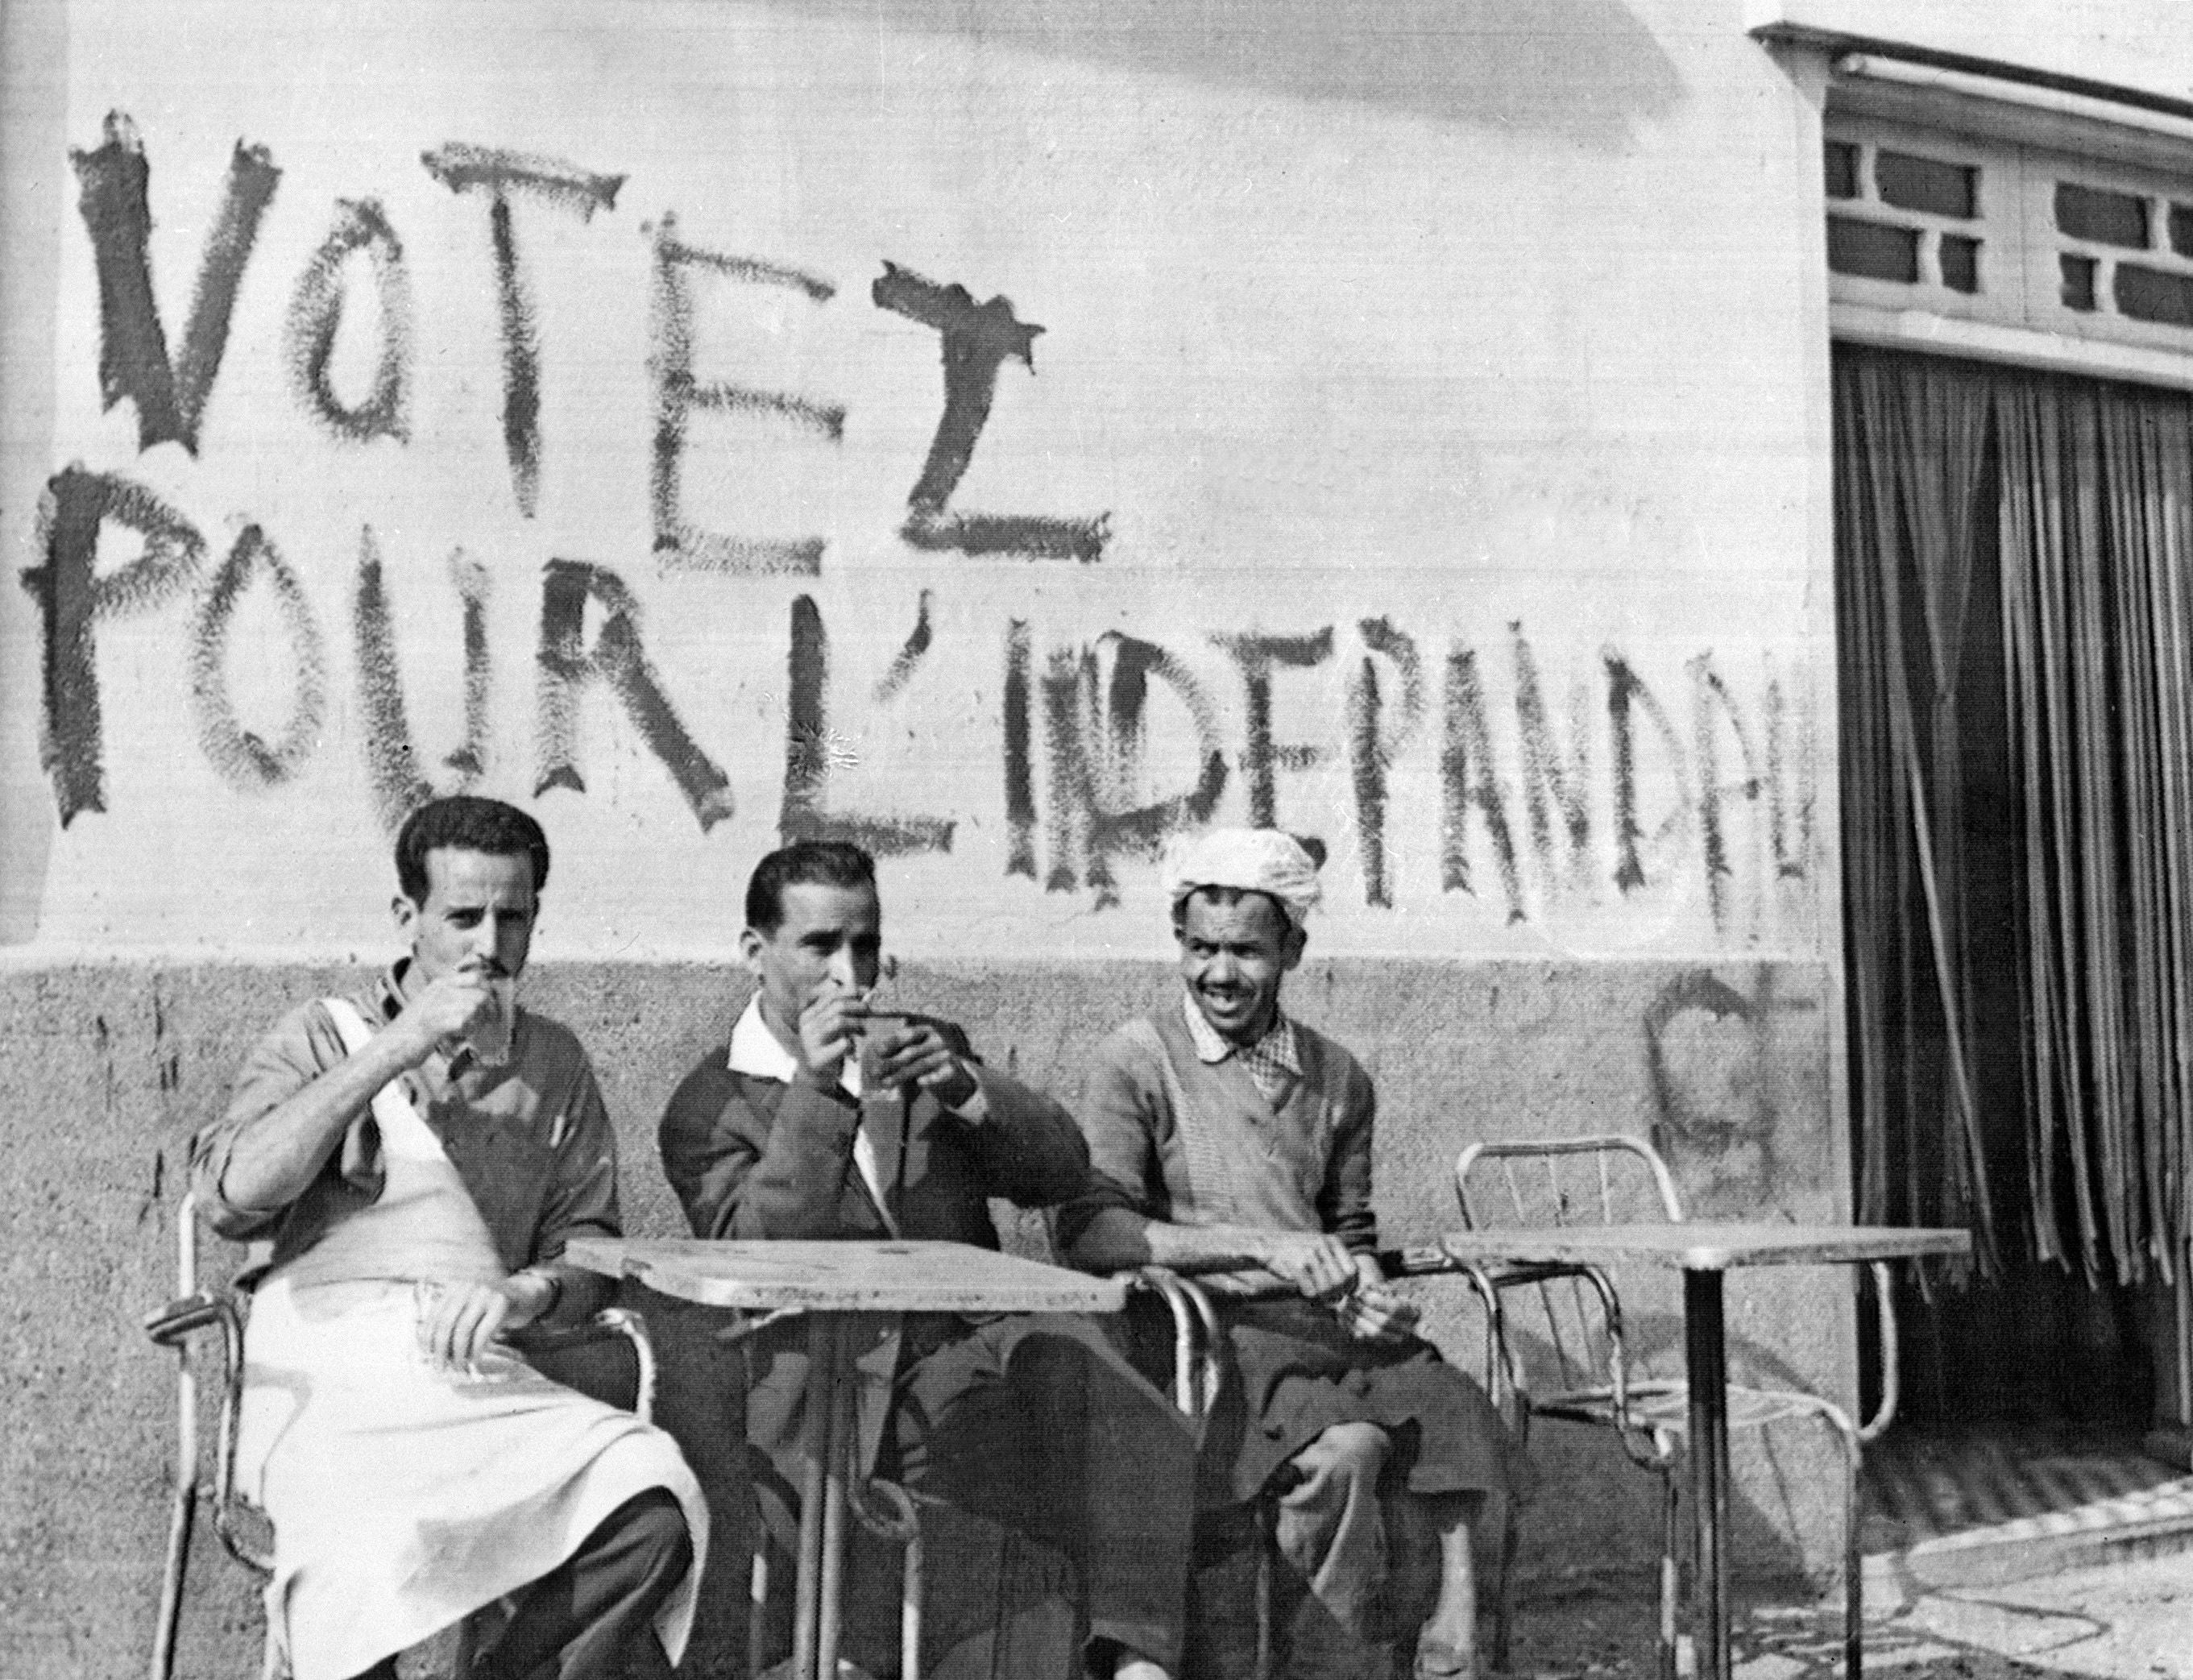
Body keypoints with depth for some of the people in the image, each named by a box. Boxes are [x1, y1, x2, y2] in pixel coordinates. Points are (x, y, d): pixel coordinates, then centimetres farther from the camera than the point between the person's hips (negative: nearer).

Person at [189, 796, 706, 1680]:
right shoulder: (325, 1034, 9)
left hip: (482, 1376, 3)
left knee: (655, 1506, -25)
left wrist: (531, 1292, -9)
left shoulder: (554, 1062, 17)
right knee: (373, 1549, -36)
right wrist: (394, 1051, -10)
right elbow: (230, 1194, -8)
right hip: (327, 1375, -3)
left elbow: (589, 1254, 14)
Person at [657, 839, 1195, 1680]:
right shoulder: (709, 1107, 6)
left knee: (1066, 1350, -30)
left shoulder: (929, 1049, 18)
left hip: (969, 1352, 3)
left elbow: (1064, 1170, 8)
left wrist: (961, 1088, -10)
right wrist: (814, 1090, -18)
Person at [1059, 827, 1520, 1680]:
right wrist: (1259, 1245, -23)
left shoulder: (1337, 1078, 16)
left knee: (1455, 1422, -24)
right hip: (1208, 1338, -5)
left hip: (1325, 1330, 5)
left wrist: (1365, 1286, 3)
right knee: (1346, 1448, -30)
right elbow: (1086, 1229, -14)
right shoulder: (1139, 1060, -1)